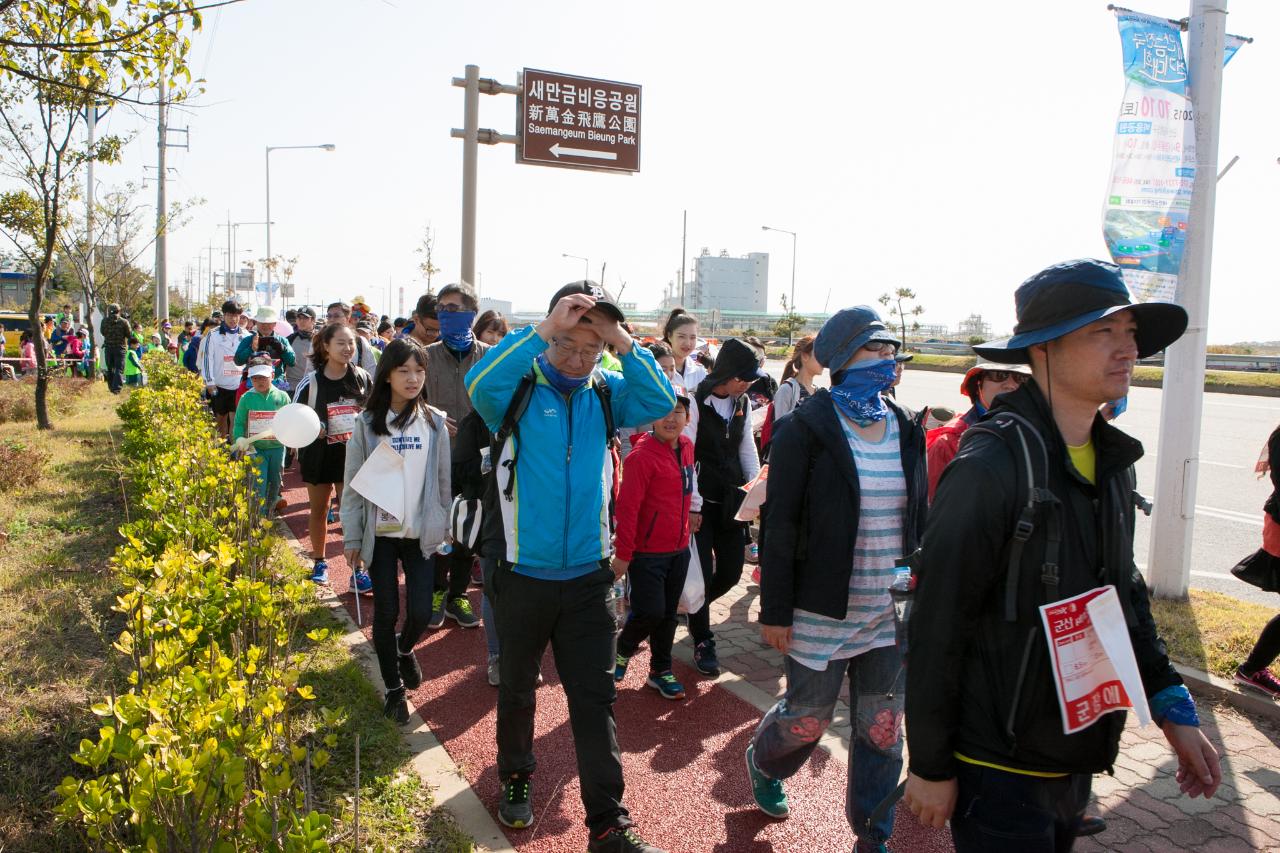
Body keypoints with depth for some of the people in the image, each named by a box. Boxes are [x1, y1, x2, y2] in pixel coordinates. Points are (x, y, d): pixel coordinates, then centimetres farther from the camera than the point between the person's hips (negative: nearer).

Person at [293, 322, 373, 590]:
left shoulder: (362, 378, -3)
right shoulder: (310, 382, -9)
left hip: (352, 455, 0)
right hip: (318, 454, 0)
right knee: (319, 510, 14)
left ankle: (358, 570, 4)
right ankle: (319, 563, 32)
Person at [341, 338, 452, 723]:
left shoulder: (434, 422, 1)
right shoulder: (367, 423, -4)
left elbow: (443, 480, 6)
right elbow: (353, 483, -2)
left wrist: (445, 527, 6)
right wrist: (352, 536, -3)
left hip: (421, 532, 1)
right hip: (380, 533, -1)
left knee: (421, 612, -1)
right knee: (387, 612, 5)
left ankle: (405, 648, 34)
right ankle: (393, 689, 23)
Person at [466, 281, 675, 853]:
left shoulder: (605, 394, 1)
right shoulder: (519, 387, -8)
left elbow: (661, 402, -13)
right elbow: (479, 384, -30)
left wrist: (621, 341, -20)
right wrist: (544, 329, -31)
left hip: (588, 576, 2)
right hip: (523, 574, -1)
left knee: (595, 699, 5)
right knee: (517, 688, 19)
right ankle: (516, 778, 44)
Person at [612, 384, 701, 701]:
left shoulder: (686, 447, 3)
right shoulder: (641, 456, -20)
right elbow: (627, 507, -19)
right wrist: (623, 553, -18)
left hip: (679, 548, 7)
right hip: (647, 552, -7)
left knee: (668, 614, 14)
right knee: (651, 611, -5)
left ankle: (661, 671, 30)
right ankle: (623, 649, 25)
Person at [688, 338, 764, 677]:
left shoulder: (742, 403, 7)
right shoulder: (696, 401, -14)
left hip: (731, 500, 6)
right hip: (701, 501, -6)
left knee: (731, 571, 8)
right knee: (703, 572, -2)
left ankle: (695, 606, 38)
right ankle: (702, 641, 17)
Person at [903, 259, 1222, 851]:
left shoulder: (1113, 464, 4)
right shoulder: (991, 466, -22)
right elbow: (937, 625, -20)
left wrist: (1172, 707, 9)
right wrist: (930, 765, -14)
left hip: (1076, 761, 8)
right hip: (999, 767, -8)